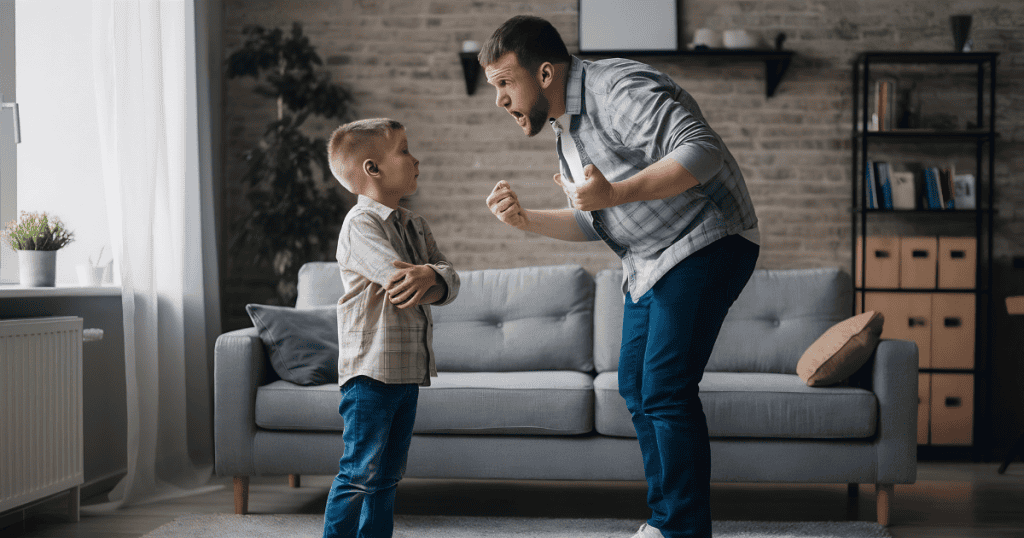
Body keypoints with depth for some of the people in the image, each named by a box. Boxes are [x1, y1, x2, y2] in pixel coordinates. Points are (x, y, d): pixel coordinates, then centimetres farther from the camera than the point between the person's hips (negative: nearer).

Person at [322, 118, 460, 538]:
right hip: (372, 369, -8)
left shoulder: (415, 226, 16)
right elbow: (402, 283, -23)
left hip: (408, 369, 9)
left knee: (388, 473, 14)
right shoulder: (361, 224, -11)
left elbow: (450, 284, 5)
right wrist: (432, 277, -3)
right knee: (360, 472, -7)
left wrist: (430, 276, -18)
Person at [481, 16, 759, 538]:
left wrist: (615, 194, -36)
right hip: (648, 261, 10)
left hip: (706, 243, -10)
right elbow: (593, 222, 17)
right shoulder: (564, 127, 12)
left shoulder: (618, 90, -20)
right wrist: (526, 219, 1)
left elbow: (703, 150, -30)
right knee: (636, 387, 13)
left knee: (665, 390, -15)